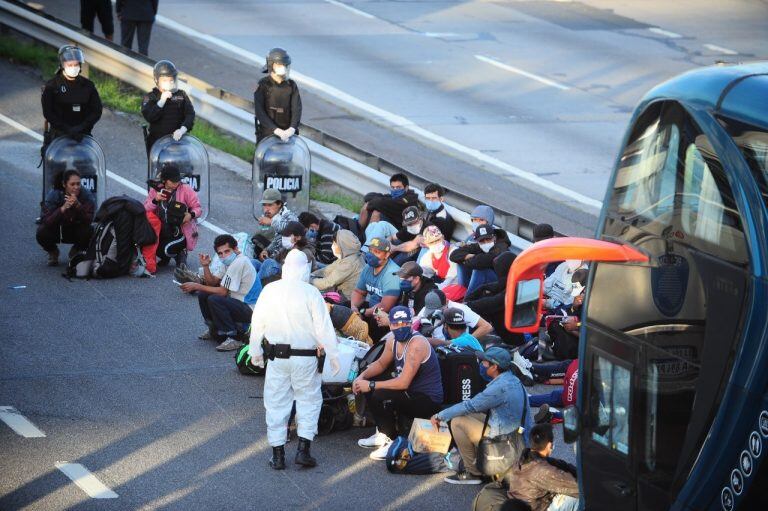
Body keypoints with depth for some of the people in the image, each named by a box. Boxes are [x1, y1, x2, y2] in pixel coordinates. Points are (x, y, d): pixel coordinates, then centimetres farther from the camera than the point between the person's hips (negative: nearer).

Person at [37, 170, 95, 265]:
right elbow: (46, 221, -31)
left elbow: (89, 220, -31)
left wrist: (78, 205, -47)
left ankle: (76, 252, 4)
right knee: (42, 233, -31)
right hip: (56, 231, -1)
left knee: (89, 232, -31)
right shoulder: (53, 195, -23)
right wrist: (63, 208, -45)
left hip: (77, 231, 1)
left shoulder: (86, 195, -21)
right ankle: (53, 253, 5)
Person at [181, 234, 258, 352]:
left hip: (249, 310, -10)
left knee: (214, 300, -29)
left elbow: (222, 292, -22)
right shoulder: (230, 261, 8)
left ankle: (233, 339, -20)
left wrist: (197, 286, -17)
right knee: (203, 295, 7)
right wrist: (206, 266, -6)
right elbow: (213, 282, 11)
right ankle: (214, 329, 24)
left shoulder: (239, 262, -22)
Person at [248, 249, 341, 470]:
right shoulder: (310, 293, -12)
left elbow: (258, 323, 7)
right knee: (309, 401, 11)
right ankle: (303, 450, 2)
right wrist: (333, 355, -1)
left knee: (276, 403, 10)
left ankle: (278, 455, 11)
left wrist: (255, 351, 20)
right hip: (305, 357, -2)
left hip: (277, 357, 2)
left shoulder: (269, 290, -2)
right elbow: (323, 328, -10)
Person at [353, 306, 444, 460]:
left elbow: (403, 383, -29)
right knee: (367, 387, 11)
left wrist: (371, 385, -23)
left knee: (379, 396, -26)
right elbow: (381, 364, 20)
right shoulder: (393, 339, 2)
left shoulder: (416, 344, -25)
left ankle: (392, 442, -11)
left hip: (428, 400, -9)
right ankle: (382, 433, 20)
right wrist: (362, 377, 1)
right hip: (412, 393, 9)